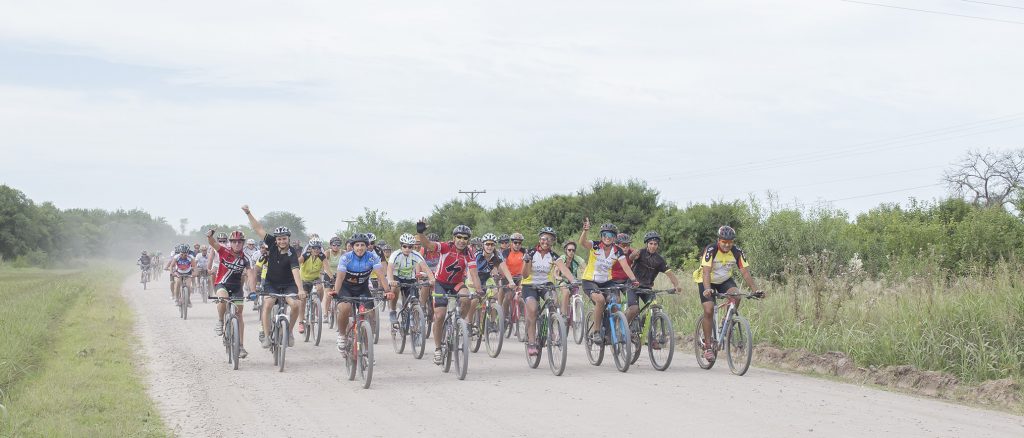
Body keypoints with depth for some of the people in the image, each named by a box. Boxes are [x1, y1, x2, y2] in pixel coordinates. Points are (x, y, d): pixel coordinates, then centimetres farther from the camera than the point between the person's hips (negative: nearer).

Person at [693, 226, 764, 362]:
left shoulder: (737, 252, -16)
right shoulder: (710, 250, -27)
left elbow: (746, 272, -18)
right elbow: (706, 272, -36)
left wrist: (756, 289, -31)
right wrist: (707, 289, -53)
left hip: (725, 280, 3)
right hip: (707, 281, -3)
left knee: (736, 296, -28)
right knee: (709, 311, -17)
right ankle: (708, 346, -8)